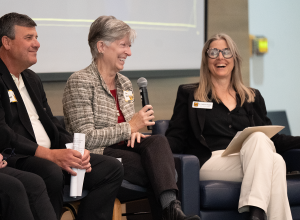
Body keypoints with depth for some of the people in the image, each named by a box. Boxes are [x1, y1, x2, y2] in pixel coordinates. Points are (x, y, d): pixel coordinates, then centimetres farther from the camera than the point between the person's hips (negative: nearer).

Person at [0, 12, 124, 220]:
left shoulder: (32, 79, 23)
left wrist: (75, 150, 1)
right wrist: (49, 154, -24)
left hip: (50, 156, 9)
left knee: (112, 168, -3)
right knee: (51, 172, -39)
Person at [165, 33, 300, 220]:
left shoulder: (253, 97, 26)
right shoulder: (189, 94, 18)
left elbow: (272, 138, 23)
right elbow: (176, 138, 8)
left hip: (249, 159, 3)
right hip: (212, 161, -3)